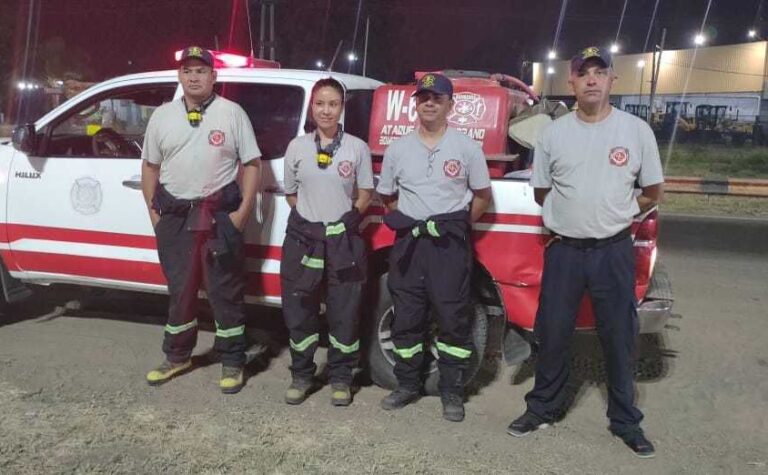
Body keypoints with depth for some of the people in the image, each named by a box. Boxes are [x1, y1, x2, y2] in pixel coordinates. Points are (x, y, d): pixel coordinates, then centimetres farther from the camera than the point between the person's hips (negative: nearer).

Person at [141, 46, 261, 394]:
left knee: (226, 292, 3)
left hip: (220, 215, -3)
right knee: (179, 290, 15)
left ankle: (232, 363, 15)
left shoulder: (232, 113, 0)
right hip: (174, 217, 4)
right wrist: (153, 211, 6)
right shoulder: (162, 116, 9)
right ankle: (177, 357, 31)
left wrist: (243, 211, -9)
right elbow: (150, 166, 14)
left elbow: (251, 164, -2)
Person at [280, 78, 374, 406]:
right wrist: (310, 215, 2)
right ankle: (301, 375, 25)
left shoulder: (357, 147, 0)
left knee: (344, 312, 5)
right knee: (298, 310, 7)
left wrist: (350, 218, -5)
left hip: (344, 239, -1)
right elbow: (291, 193, 12)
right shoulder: (297, 147, 4)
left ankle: (340, 378, 21)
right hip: (303, 237, 2)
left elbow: (365, 194, 6)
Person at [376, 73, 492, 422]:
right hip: (408, 242, 3)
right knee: (406, 318, 9)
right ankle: (407, 386, 24)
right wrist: (406, 223, 4)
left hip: (450, 243, -2)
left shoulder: (466, 148, 2)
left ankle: (452, 392, 14)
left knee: (454, 318, 1)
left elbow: (481, 195, 8)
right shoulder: (397, 149, 8)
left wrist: (459, 225, 1)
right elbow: (387, 197, 15)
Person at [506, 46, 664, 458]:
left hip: (614, 251, -1)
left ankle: (625, 421, 25)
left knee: (619, 339, 9)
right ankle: (543, 408, 28)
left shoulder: (636, 130, -1)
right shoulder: (553, 133, 2)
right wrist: (576, 213, 6)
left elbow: (652, 194, 7)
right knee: (552, 335, 11)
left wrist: (610, 214, 5)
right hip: (563, 250, 1)